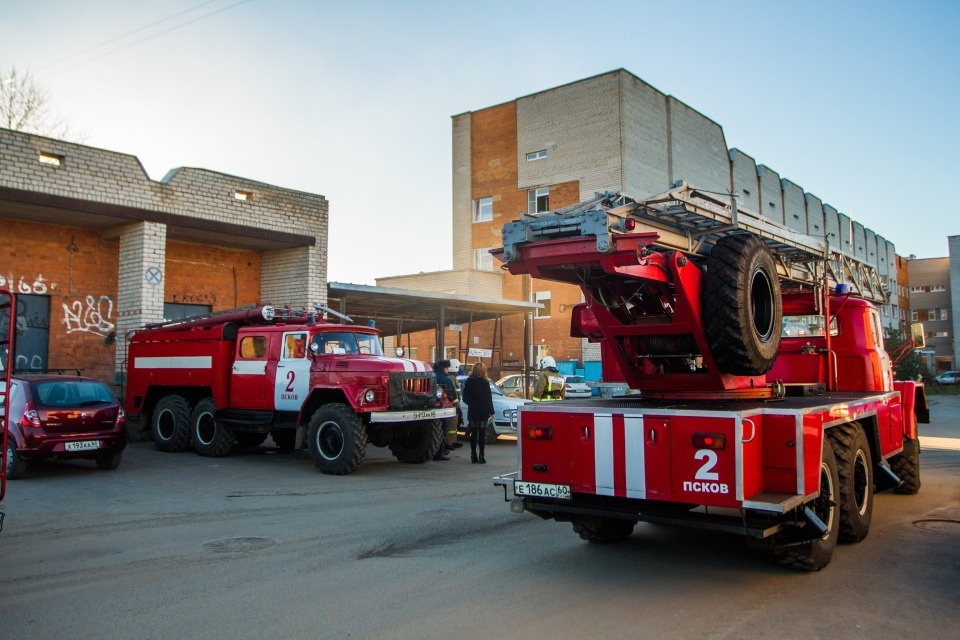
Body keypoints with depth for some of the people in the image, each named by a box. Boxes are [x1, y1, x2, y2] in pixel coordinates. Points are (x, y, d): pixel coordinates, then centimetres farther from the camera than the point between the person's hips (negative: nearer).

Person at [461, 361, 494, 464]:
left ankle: (473, 456, 9)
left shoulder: (468, 381, 2)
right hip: (483, 411, -3)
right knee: (482, 434, 0)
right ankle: (481, 456, -2)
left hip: (472, 412, 3)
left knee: (473, 433, 9)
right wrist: (491, 411, -1)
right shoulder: (484, 382, -9)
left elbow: (465, 398, 4)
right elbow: (489, 398, -7)